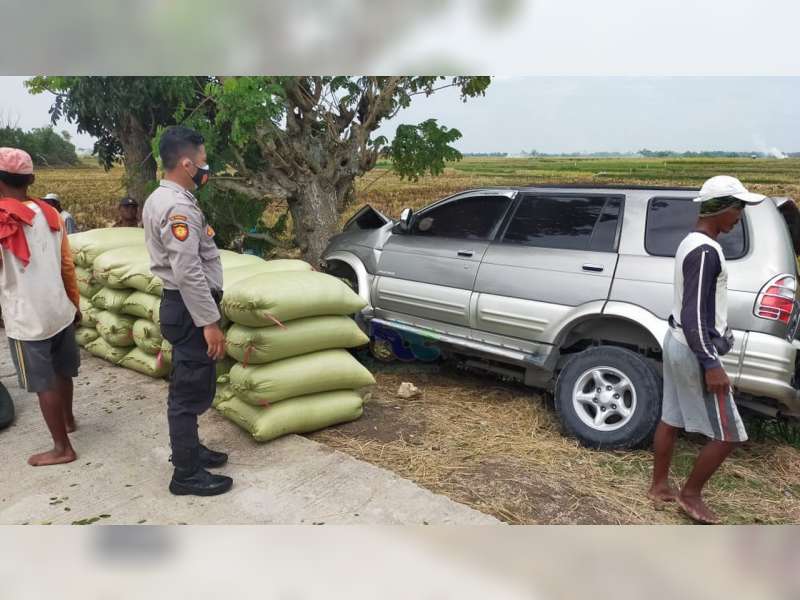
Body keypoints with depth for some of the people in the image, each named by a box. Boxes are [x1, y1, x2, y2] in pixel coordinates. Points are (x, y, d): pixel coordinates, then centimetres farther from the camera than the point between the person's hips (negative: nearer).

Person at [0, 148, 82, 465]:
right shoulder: (50, 214, 2)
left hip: (27, 319, -6)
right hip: (60, 310, 6)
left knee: (44, 383, 6)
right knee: (61, 371, 24)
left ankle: (62, 448, 16)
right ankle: (67, 418, 46)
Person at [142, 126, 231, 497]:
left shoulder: (160, 199, 12)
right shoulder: (178, 207, -21)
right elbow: (188, 273, -27)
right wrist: (209, 322, -24)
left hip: (179, 304, 11)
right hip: (189, 309, -11)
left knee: (187, 388, 21)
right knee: (191, 392, -1)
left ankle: (188, 449, 37)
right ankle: (187, 474, 11)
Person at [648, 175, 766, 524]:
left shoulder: (692, 243, 10)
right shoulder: (706, 251, -21)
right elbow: (694, 316, -25)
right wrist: (712, 365, -22)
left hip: (677, 343, 10)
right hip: (693, 351, -10)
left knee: (670, 419, 18)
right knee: (729, 434, 3)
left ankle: (659, 487, 30)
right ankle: (690, 494, 17)